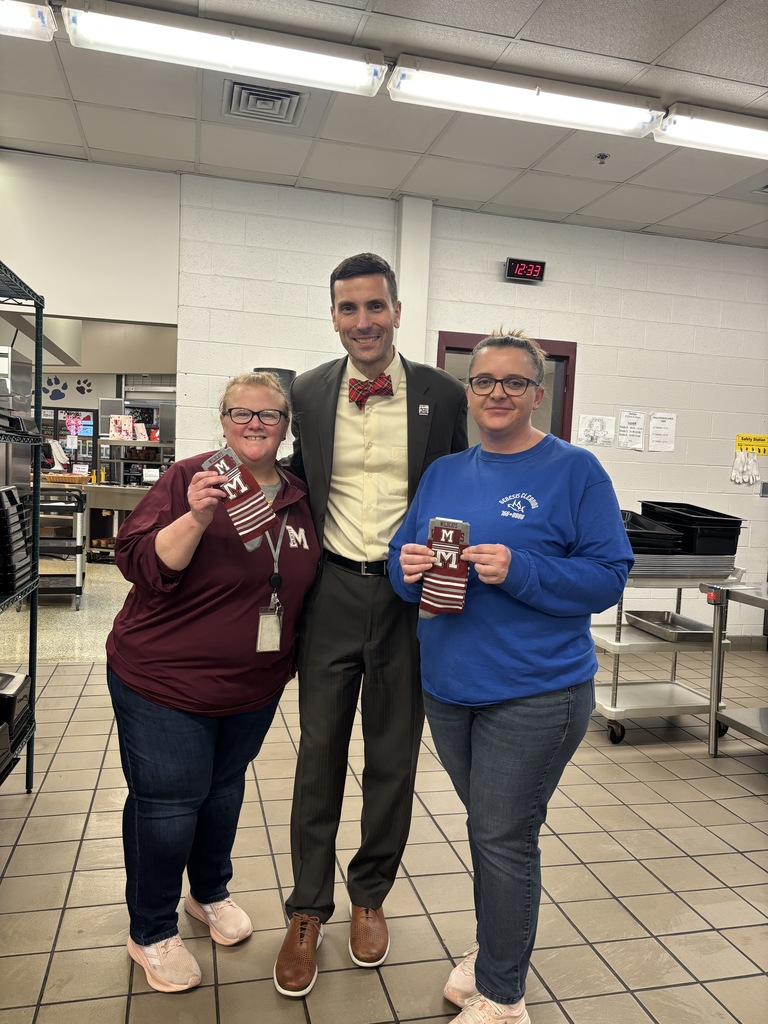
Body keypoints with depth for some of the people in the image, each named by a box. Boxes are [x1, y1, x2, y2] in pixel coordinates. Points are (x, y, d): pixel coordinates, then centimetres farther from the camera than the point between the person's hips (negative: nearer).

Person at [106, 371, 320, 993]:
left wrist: (287, 658, 11)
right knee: (165, 803, 6)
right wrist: (197, 516, -35)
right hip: (164, 683, -5)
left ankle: (211, 893, 48)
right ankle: (151, 933, 32)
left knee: (224, 789, 22)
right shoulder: (189, 479, -15)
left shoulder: (299, 498, 1)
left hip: (254, 686, 5)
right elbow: (140, 563, -21)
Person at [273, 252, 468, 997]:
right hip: (333, 591, 1)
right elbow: (303, 482, 11)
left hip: (408, 593, -1)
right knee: (318, 753, 11)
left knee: (393, 758, 14)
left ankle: (369, 896, 38)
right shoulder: (309, 392, 3)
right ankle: (307, 911, 32)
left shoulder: (442, 395, -3)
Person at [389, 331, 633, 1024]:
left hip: (535, 694, -5)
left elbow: (608, 575, -12)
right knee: (488, 828, 21)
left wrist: (518, 571, -25)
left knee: (503, 838, 5)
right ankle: (495, 948, 45)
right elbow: (403, 555, 11)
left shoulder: (575, 470, -8)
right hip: (449, 686, 5)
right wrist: (409, 567, -12)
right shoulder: (444, 472, 8)